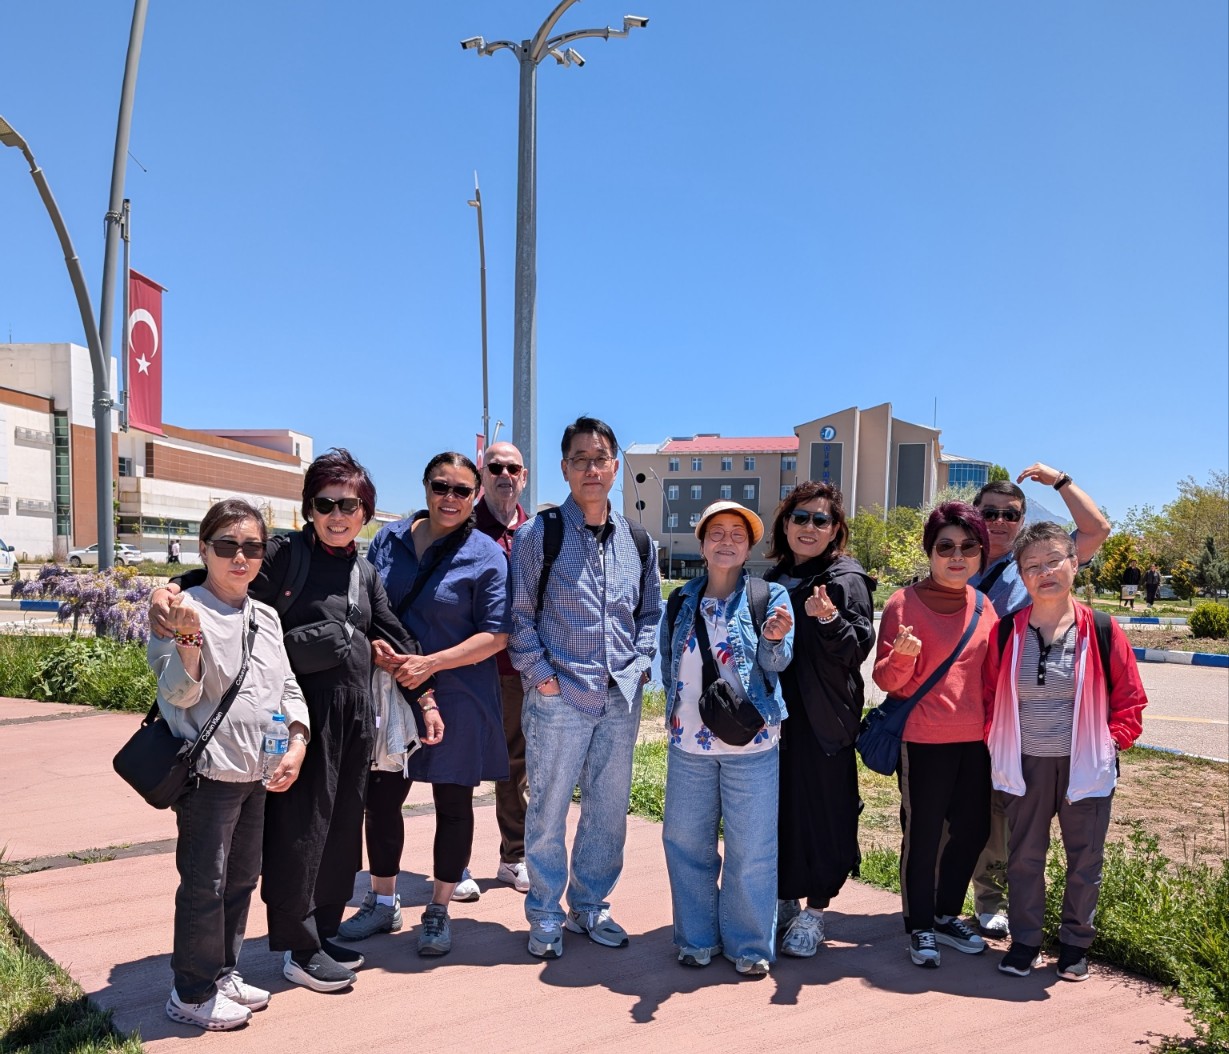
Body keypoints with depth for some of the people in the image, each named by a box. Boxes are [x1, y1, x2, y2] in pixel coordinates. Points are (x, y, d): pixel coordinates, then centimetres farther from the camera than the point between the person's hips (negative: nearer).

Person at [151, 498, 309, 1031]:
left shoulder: (266, 617, 9)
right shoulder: (186, 610, -12)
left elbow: (287, 686, 12)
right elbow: (178, 694, -15)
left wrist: (297, 743, -1)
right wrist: (189, 638, -32)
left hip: (257, 773, 7)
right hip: (210, 773, -7)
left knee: (242, 876, 18)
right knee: (205, 884, 3)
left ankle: (224, 974, 34)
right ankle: (192, 993, 20)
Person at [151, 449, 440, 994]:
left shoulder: (364, 574, 12)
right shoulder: (283, 555, -5)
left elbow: (395, 639, 16)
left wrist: (425, 699, 16)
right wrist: (166, 592, -33)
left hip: (355, 712, 6)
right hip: (303, 710, -6)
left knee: (342, 826, 14)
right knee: (300, 826, 2)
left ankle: (323, 929, 31)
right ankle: (296, 947, 19)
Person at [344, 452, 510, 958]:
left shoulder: (486, 556, -7)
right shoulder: (389, 539, 4)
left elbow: (495, 635, -11)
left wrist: (430, 663, -19)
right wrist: (375, 648, -9)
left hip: (456, 698, -3)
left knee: (452, 803, 8)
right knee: (381, 797, 12)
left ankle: (439, 910, 26)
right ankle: (382, 902, 32)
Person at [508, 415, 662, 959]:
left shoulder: (636, 540, 9)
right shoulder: (539, 533, -4)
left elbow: (651, 612, 17)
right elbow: (520, 614, -4)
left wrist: (640, 663, 5)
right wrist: (540, 674, -9)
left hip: (621, 696, 4)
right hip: (559, 696, -4)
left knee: (609, 807, 13)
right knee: (548, 807, 5)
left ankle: (589, 905, 31)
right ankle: (545, 914, 23)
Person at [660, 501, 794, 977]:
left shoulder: (770, 596, -4)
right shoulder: (683, 601, 6)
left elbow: (776, 661, -16)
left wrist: (775, 638, -37)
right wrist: (677, 712, 4)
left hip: (750, 745, -3)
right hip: (689, 744, 4)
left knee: (750, 849, 4)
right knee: (685, 842, 11)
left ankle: (749, 944, 22)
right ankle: (697, 937, 28)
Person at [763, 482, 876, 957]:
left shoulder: (846, 579, -7)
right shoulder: (775, 579, 13)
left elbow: (858, 649, -15)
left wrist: (830, 619, -30)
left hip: (823, 718, -6)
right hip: (776, 712, 6)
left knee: (821, 811, 2)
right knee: (778, 807, 12)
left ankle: (814, 912, 18)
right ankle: (785, 900, 28)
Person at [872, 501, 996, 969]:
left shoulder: (984, 606, 6)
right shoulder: (904, 602, -10)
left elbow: (991, 675, 17)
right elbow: (887, 680, -10)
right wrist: (902, 657, -29)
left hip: (975, 740, 5)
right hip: (923, 740, -5)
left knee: (972, 830, 14)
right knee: (923, 834, 5)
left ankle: (947, 916, 34)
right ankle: (920, 927, 24)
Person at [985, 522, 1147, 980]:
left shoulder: (1101, 631, -6)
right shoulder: (1008, 632, -4)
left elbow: (1130, 698, 4)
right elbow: (989, 695, 6)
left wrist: (1113, 740, -5)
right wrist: (998, 741, -1)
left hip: (1085, 766, 0)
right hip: (1025, 766, 1)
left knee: (1085, 858, 11)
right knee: (1024, 857, 10)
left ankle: (1076, 942, 30)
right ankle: (1025, 940, 26)